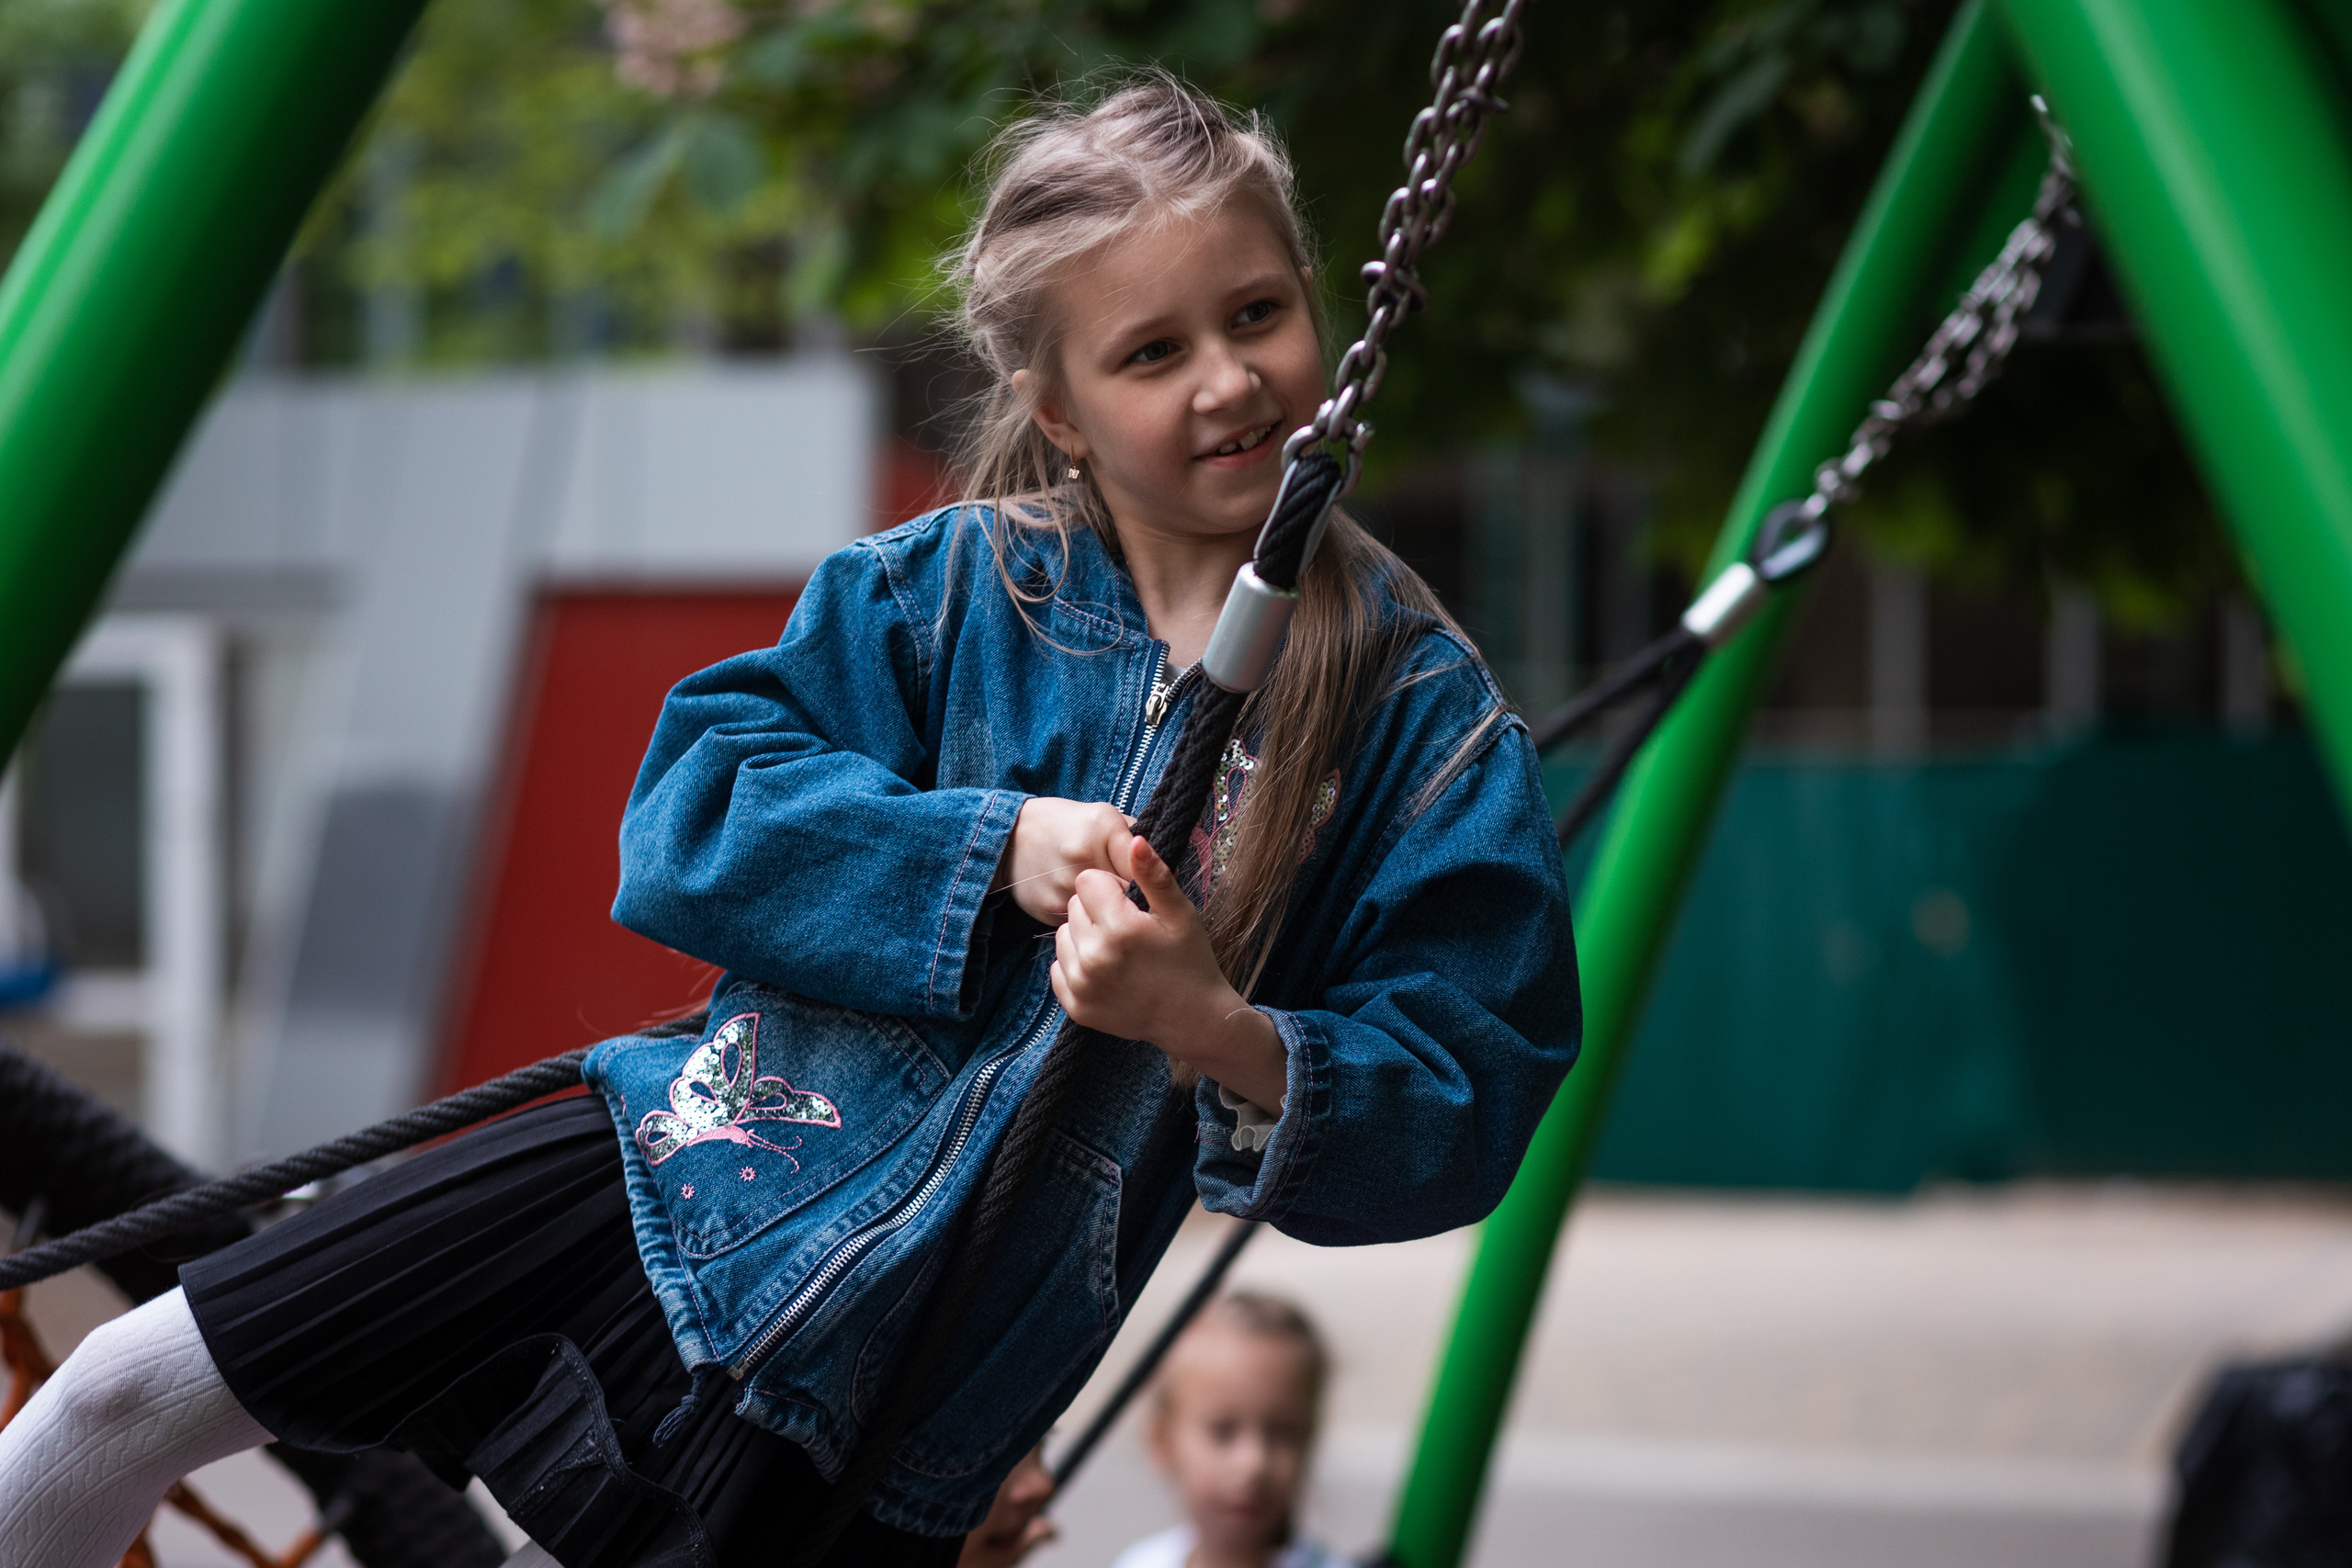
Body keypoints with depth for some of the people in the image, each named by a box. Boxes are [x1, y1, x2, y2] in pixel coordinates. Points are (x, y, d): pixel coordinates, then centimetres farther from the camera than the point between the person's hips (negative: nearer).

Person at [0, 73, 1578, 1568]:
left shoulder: (1431, 717, -6)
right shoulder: (942, 588, 0)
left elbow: (1464, 1106, -9)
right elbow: (695, 815, -7)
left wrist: (1216, 1035, -27)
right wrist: (991, 851, -21)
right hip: (688, 1180, 3)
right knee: (134, 1389, 1)